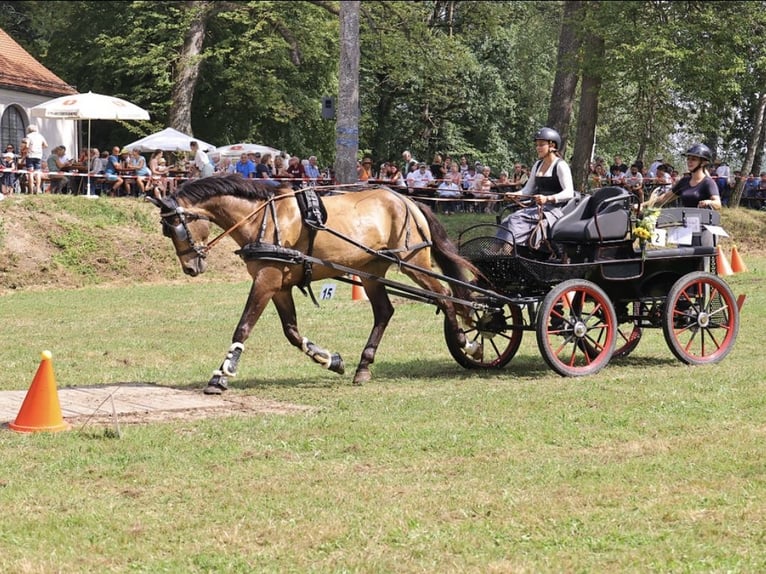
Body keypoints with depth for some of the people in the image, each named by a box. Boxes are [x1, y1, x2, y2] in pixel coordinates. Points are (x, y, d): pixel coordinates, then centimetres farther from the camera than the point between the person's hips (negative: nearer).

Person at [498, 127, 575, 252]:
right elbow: (528, 189, 21)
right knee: (507, 221, -19)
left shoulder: (560, 166, -5)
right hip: (539, 208, 7)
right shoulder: (538, 165, 19)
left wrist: (548, 198, -29)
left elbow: (569, 193, -14)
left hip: (554, 210, -7)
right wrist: (515, 194, -1)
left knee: (517, 219, -30)